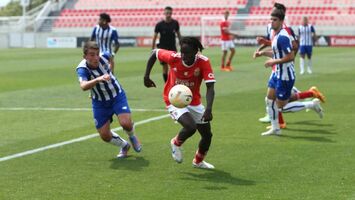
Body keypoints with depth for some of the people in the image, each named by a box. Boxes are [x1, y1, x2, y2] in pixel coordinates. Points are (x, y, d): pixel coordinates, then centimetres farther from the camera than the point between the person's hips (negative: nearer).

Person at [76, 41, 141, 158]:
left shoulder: (104, 57, -19)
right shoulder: (82, 69, -29)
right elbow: (83, 86, -51)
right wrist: (98, 79, -67)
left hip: (117, 96, 0)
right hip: (100, 103, 0)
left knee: (126, 123, -21)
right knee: (105, 135, -2)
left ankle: (132, 136, 16)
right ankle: (124, 146, 30)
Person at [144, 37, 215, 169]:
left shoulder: (203, 62, -22)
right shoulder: (173, 58, -22)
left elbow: (210, 87, -27)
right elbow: (155, 53, -4)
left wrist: (208, 109, -40)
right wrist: (146, 76, -6)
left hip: (194, 102, 3)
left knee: (207, 135, 8)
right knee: (191, 127, -28)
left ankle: (198, 161, 38)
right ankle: (176, 143, 7)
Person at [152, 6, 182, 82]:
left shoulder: (175, 23, -2)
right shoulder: (159, 24, -8)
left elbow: (178, 34, 10)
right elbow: (155, 37, -3)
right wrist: (153, 50, -4)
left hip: (173, 48, 1)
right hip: (163, 48, -1)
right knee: (165, 68, 1)